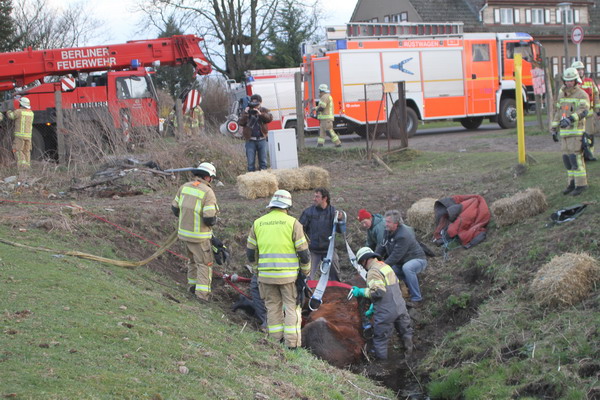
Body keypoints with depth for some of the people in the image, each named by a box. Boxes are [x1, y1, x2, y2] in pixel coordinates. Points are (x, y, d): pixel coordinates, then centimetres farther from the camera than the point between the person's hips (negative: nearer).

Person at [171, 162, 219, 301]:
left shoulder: (184, 187, 1)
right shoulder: (208, 193, -19)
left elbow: (175, 208, 10)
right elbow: (209, 219, -23)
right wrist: (213, 220, 0)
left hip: (184, 231, 7)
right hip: (199, 236, -7)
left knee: (194, 258, 25)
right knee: (205, 263, 4)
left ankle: (193, 284, 36)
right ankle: (202, 292, 2)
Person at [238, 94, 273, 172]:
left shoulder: (264, 111, 6)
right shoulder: (246, 111, 5)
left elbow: (270, 118, -13)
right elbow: (241, 123, -6)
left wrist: (260, 114, -26)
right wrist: (246, 114, -21)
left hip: (261, 139, 1)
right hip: (250, 140, -1)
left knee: (263, 161, 6)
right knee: (251, 162, 0)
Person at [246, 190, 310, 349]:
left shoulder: (258, 223, 5)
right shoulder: (292, 222, -6)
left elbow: (250, 252, 11)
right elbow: (303, 251, -5)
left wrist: (257, 268, 26)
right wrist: (305, 271, 10)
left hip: (266, 275, 3)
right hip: (288, 275, -3)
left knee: (273, 306, 14)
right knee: (292, 307, 4)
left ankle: (276, 341, 17)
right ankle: (292, 343, 0)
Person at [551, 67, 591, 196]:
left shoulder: (582, 95, -8)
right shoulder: (561, 95, 14)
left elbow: (583, 111, -23)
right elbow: (558, 113, 20)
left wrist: (570, 119, -37)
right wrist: (554, 129, 17)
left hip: (576, 131, -7)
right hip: (564, 132, 7)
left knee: (575, 157, -12)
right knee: (567, 158, 8)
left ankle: (581, 184, -7)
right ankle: (572, 183, 17)